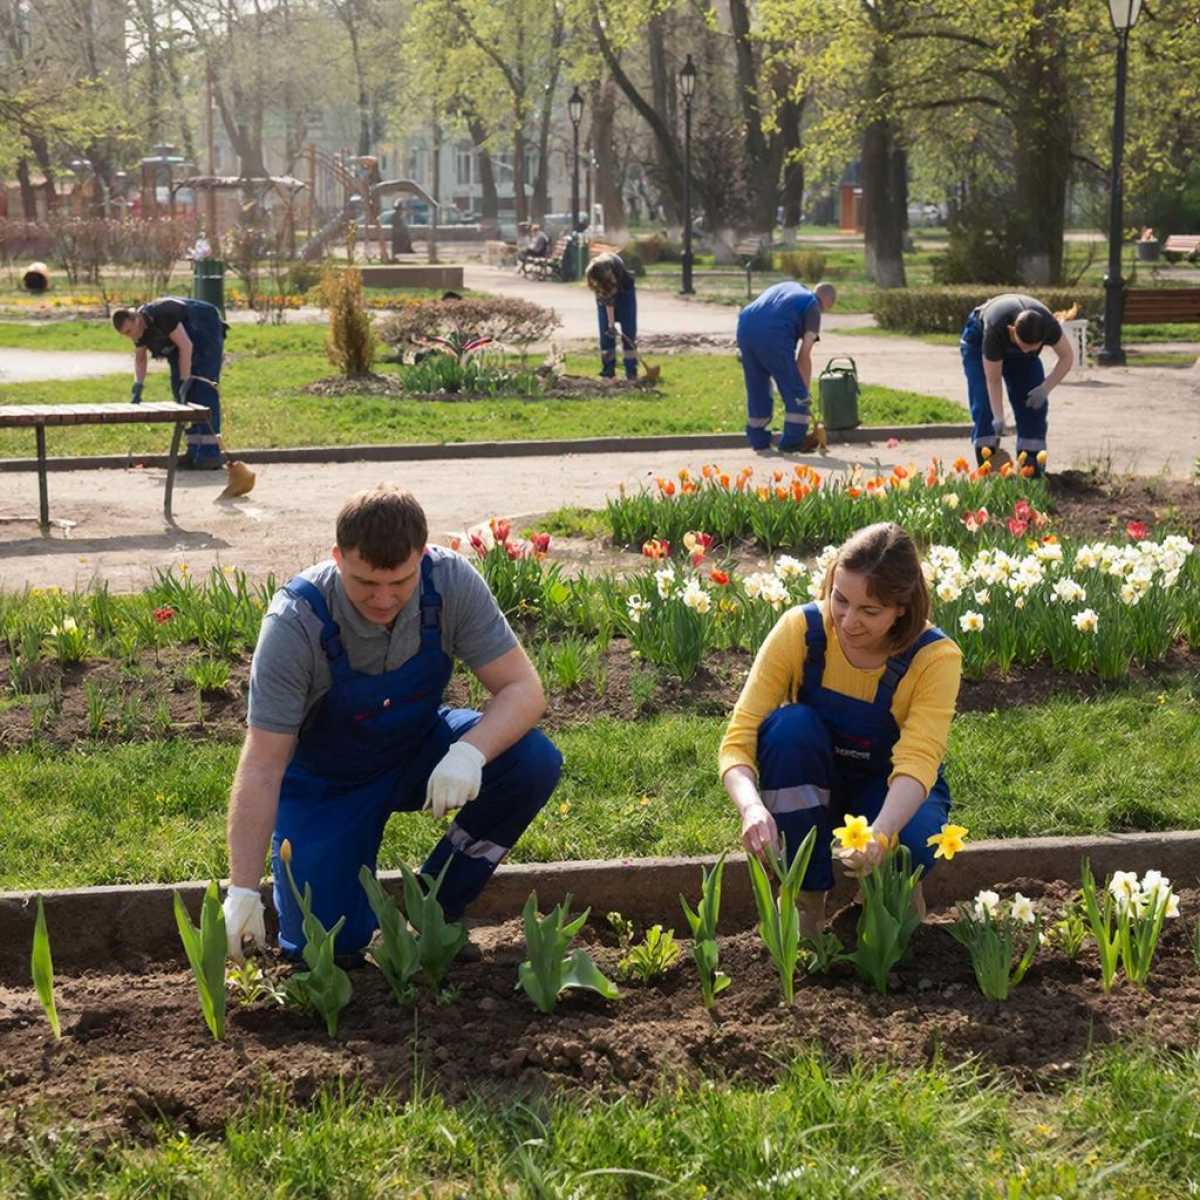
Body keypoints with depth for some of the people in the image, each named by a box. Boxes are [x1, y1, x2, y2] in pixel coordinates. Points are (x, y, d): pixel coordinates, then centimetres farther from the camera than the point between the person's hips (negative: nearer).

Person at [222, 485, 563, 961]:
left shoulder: (452, 582, -24)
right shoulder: (296, 621, -31)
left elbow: (523, 689, -21)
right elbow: (262, 765, -29)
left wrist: (470, 752, -43)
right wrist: (243, 892, -33)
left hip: (416, 751, 3)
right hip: (325, 779, -3)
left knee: (534, 762, -24)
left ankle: (433, 909, -2)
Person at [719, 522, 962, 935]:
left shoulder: (935, 656, -26)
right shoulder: (800, 630, -24)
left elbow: (917, 762, -38)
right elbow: (739, 738, -28)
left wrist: (879, 833, -59)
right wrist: (752, 808, -50)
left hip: (894, 795, -2)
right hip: (811, 787, 2)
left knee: (908, 846, -37)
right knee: (790, 725, -32)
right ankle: (805, 897, -18)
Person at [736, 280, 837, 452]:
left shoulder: (788, 287, 29)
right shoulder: (812, 306, 10)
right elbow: (804, 354, 4)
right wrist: (806, 388, 10)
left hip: (745, 328, 7)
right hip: (773, 336, -7)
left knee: (756, 388, 20)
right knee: (794, 391, 9)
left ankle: (758, 440, 27)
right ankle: (793, 441, 12)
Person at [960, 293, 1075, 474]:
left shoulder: (1048, 325, -37)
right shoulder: (995, 330, -44)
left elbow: (1067, 357, -19)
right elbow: (993, 380, -34)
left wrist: (1045, 388, -31)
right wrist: (998, 418, -38)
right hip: (979, 339, -3)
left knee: (1034, 404, -8)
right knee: (984, 403, -18)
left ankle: (1031, 467, -4)